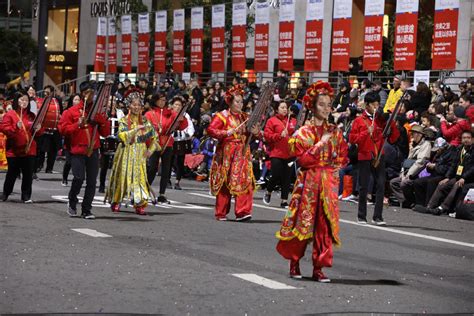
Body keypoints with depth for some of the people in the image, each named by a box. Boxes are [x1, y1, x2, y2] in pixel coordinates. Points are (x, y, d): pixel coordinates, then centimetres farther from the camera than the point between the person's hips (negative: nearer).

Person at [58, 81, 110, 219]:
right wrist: (78, 124, -15)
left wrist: (102, 120, -4)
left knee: (92, 181, 1)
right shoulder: (72, 111, 3)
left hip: (93, 150, 3)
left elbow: (106, 132, 13)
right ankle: (72, 202, 12)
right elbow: (63, 128, -3)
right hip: (77, 150, -3)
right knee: (79, 178, -14)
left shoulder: (98, 111, 12)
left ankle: (87, 210, 10)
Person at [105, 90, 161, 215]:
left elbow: (153, 137, 11)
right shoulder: (124, 121, 0)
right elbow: (123, 136, -17)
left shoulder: (144, 121, 8)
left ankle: (140, 204, -7)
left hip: (140, 155, 2)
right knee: (123, 176, 1)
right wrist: (136, 129, -24)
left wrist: (150, 149, -3)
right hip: (126, 154, -2)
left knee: (140, 177, -5)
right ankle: (116, 202, 15)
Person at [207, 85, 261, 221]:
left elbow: (248, 134, 19)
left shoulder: (245, 117, 13)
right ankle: (221, 213, 11)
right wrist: (226, 133, -20)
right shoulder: (222, 116, -2)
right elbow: (210, 130, -11)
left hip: (243, 153, 4)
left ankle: (242, 212, -9)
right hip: (227, 153, -4)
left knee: (245, 182, -7)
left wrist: (255, 132, -3)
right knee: (225, 184, 2)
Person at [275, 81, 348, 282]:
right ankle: (294, 263, 17)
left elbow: (343, 157, 15)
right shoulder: (304, 133, -1)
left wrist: (334, 167, -1)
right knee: (303, 222, 0)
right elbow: (302, 160, -11)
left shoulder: (335, 132, 9)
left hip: (328, 184, 3)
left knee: (325, 225, -1)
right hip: (308, 183, -3)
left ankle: (318, 268, 4)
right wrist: (320, 144, -17)